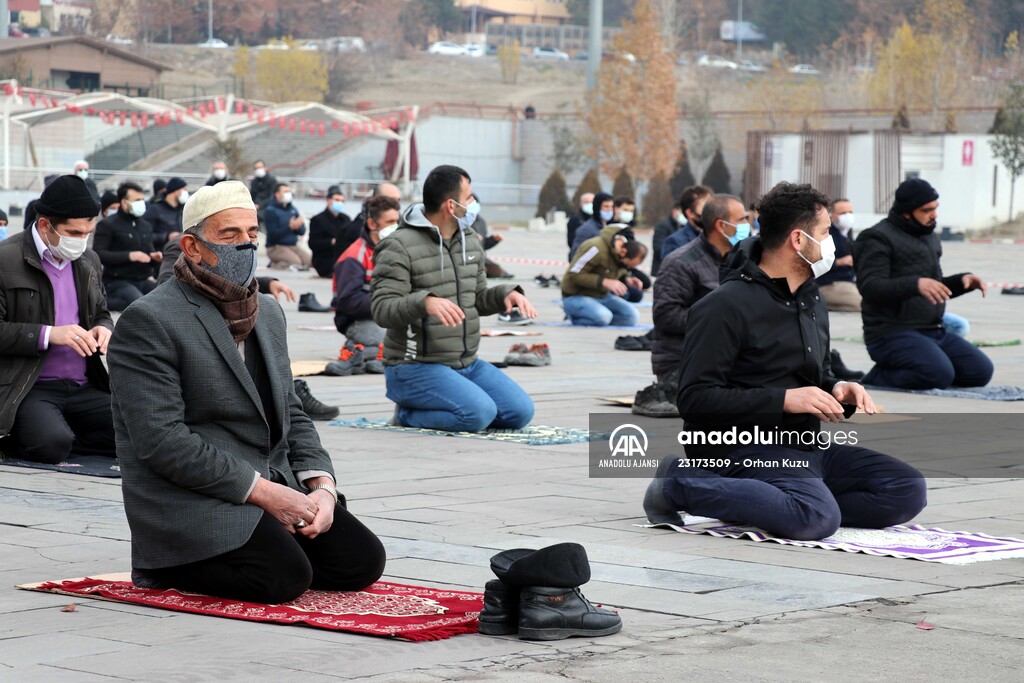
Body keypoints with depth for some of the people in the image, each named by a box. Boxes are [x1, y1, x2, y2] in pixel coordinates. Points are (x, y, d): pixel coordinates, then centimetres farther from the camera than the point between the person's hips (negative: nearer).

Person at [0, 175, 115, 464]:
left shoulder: (88, 260, 14)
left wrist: (103, 329, 1)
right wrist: (48, 335, -20)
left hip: (84, 388, 7)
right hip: (28, 389, -7)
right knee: (52, 444, -37)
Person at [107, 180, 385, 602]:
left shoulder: (268, 313, 16)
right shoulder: (148, 322, -11)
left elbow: (291, 413, 19)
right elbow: (162, 440, -19)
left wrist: (321, 485, -1)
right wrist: (261, 490, -20)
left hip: (274, 485, 9)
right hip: (189, 500, -8)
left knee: (363, 560, -6)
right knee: (285, 577, -27)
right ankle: (167, 567, -1)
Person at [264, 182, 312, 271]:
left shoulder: (293, 209, 13)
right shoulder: (270, 211, -7)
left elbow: (302, 231, 8)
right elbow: (273, 234, -17)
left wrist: (297, 227, -15)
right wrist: (290, 227, -25)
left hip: (293, 246, 7)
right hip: (275, 247, -7)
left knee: (309, 260, -14)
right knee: (296, 262, -27)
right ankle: (275, 264, -4)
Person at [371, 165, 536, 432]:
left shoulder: (470, 242, 11)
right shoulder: (399, 248, -14)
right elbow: (382, 310, -21)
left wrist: (507, 293, -2)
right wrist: (425, 301, -40)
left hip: (468, 364, 8)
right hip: (416, 367, -8)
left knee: (520, 412, -3)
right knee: (479, 413, -28)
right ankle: (407, 412, -3)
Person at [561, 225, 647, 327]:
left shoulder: (627, 246, -4)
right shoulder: (596, 249, -27)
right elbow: (574, 275, -25)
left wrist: (627, 279, -12)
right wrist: (605, 282, -34)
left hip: (602, 295, 8)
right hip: (576, 296, -8)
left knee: (632, 316, -13)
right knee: (603, 317, -34)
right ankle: (575, 316, -2)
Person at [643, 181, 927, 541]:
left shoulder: (812, 301, 18)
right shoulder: (725, 306, -10)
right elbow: (694, 399, -16)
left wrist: (837, 389, 6)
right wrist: (783, 400, -21)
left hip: (807, 445, 9)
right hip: (742, 450, -9)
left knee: (909, 491, -8)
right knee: (819, 518, -35)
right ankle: (679, 484, -16)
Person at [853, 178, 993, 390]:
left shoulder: (930, 238, 22)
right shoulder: (878, 239, -7)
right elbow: (870, 287, -21)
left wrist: (963, 281, 10)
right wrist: (916, 284, -34)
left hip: (933, 331, 9)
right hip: (893, 333, -9)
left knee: (981, 371, -5)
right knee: (940, 375, -31)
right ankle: (881, 376, -6)